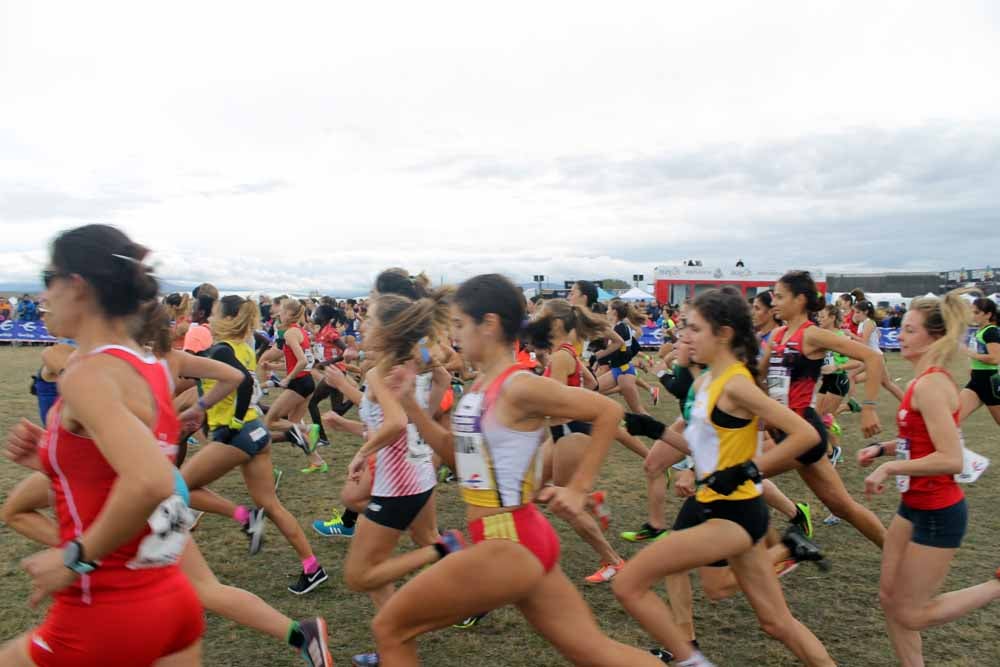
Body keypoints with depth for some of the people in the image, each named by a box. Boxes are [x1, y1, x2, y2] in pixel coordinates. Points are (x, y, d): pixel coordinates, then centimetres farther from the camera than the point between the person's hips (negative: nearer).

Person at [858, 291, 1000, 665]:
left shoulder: (931, 384, -23)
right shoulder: (926, 380, 6)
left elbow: (950, 459, -29)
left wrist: (889, 469, -22)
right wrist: (882, 449, 6)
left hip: (937, 514, -9)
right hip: (916, 506, 9)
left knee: (911, 615, 4)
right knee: (890, 598, 15)